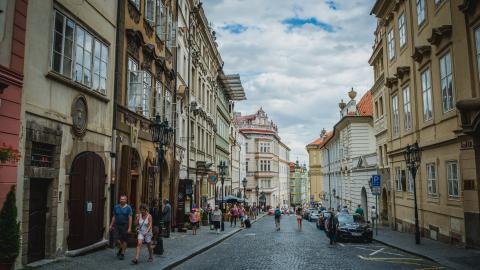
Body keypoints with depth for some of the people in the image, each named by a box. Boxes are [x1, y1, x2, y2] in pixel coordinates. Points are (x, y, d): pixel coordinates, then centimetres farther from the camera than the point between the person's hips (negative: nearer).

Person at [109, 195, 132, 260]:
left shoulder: (128, 208, -4)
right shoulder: (116, 207, 7)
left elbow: (130, 218, -8)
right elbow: (114, 217, 14)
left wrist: (129, 228, -14)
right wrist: (111, 225, 9)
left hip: (125, 226, -3)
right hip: (117, 225, 3)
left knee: (124, 240, 1)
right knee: (117, 238, -4)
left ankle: (122, 253, 14)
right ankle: (121, 248, 25)